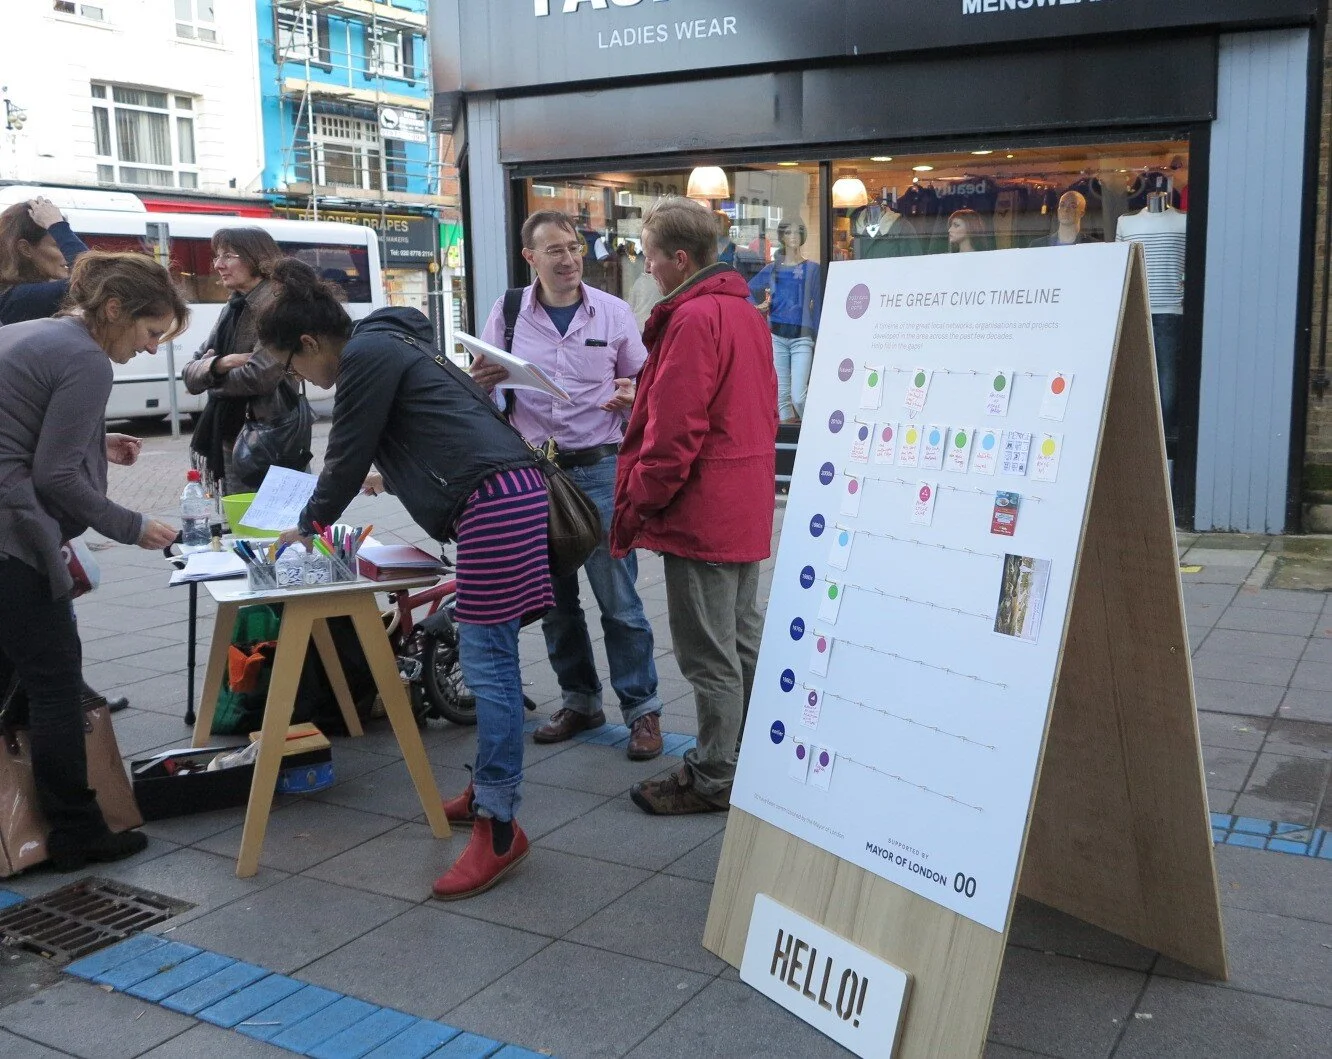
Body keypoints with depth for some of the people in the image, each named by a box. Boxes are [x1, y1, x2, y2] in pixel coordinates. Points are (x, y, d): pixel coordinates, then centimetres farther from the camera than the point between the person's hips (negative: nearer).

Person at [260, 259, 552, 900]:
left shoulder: (366, 354, -6)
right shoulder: (385, 346, 24)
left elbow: (348, 455, -3)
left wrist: (308, 523, 13)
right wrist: (386, 478, 54)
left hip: (494, 501, -11)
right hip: (504, 494, 11)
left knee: (487, 662, -10)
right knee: (487, 658, 14)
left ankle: (498, 824, -8)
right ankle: (488, 788, 23)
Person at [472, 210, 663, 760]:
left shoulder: (613, 313, 2)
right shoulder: (507, 314, 5)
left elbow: (644, 382, 9)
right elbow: (478, 393, 10)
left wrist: (632, 395, -14)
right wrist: (481, 381, -14)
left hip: (600, 469, -2)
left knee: (618, 598, -2)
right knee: (555, 598, 12)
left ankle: (641, 708, 9)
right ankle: (579, 700, 27)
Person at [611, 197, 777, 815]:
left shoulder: (692, 320, -18)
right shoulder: (746, 312, 13)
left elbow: (674, 432, -22)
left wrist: (638, 503, -12)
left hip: (701, 514, -10)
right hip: (748, 509, 10)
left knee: (708, 656, 0)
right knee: (743, 641, 18)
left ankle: (713, 781, 10)